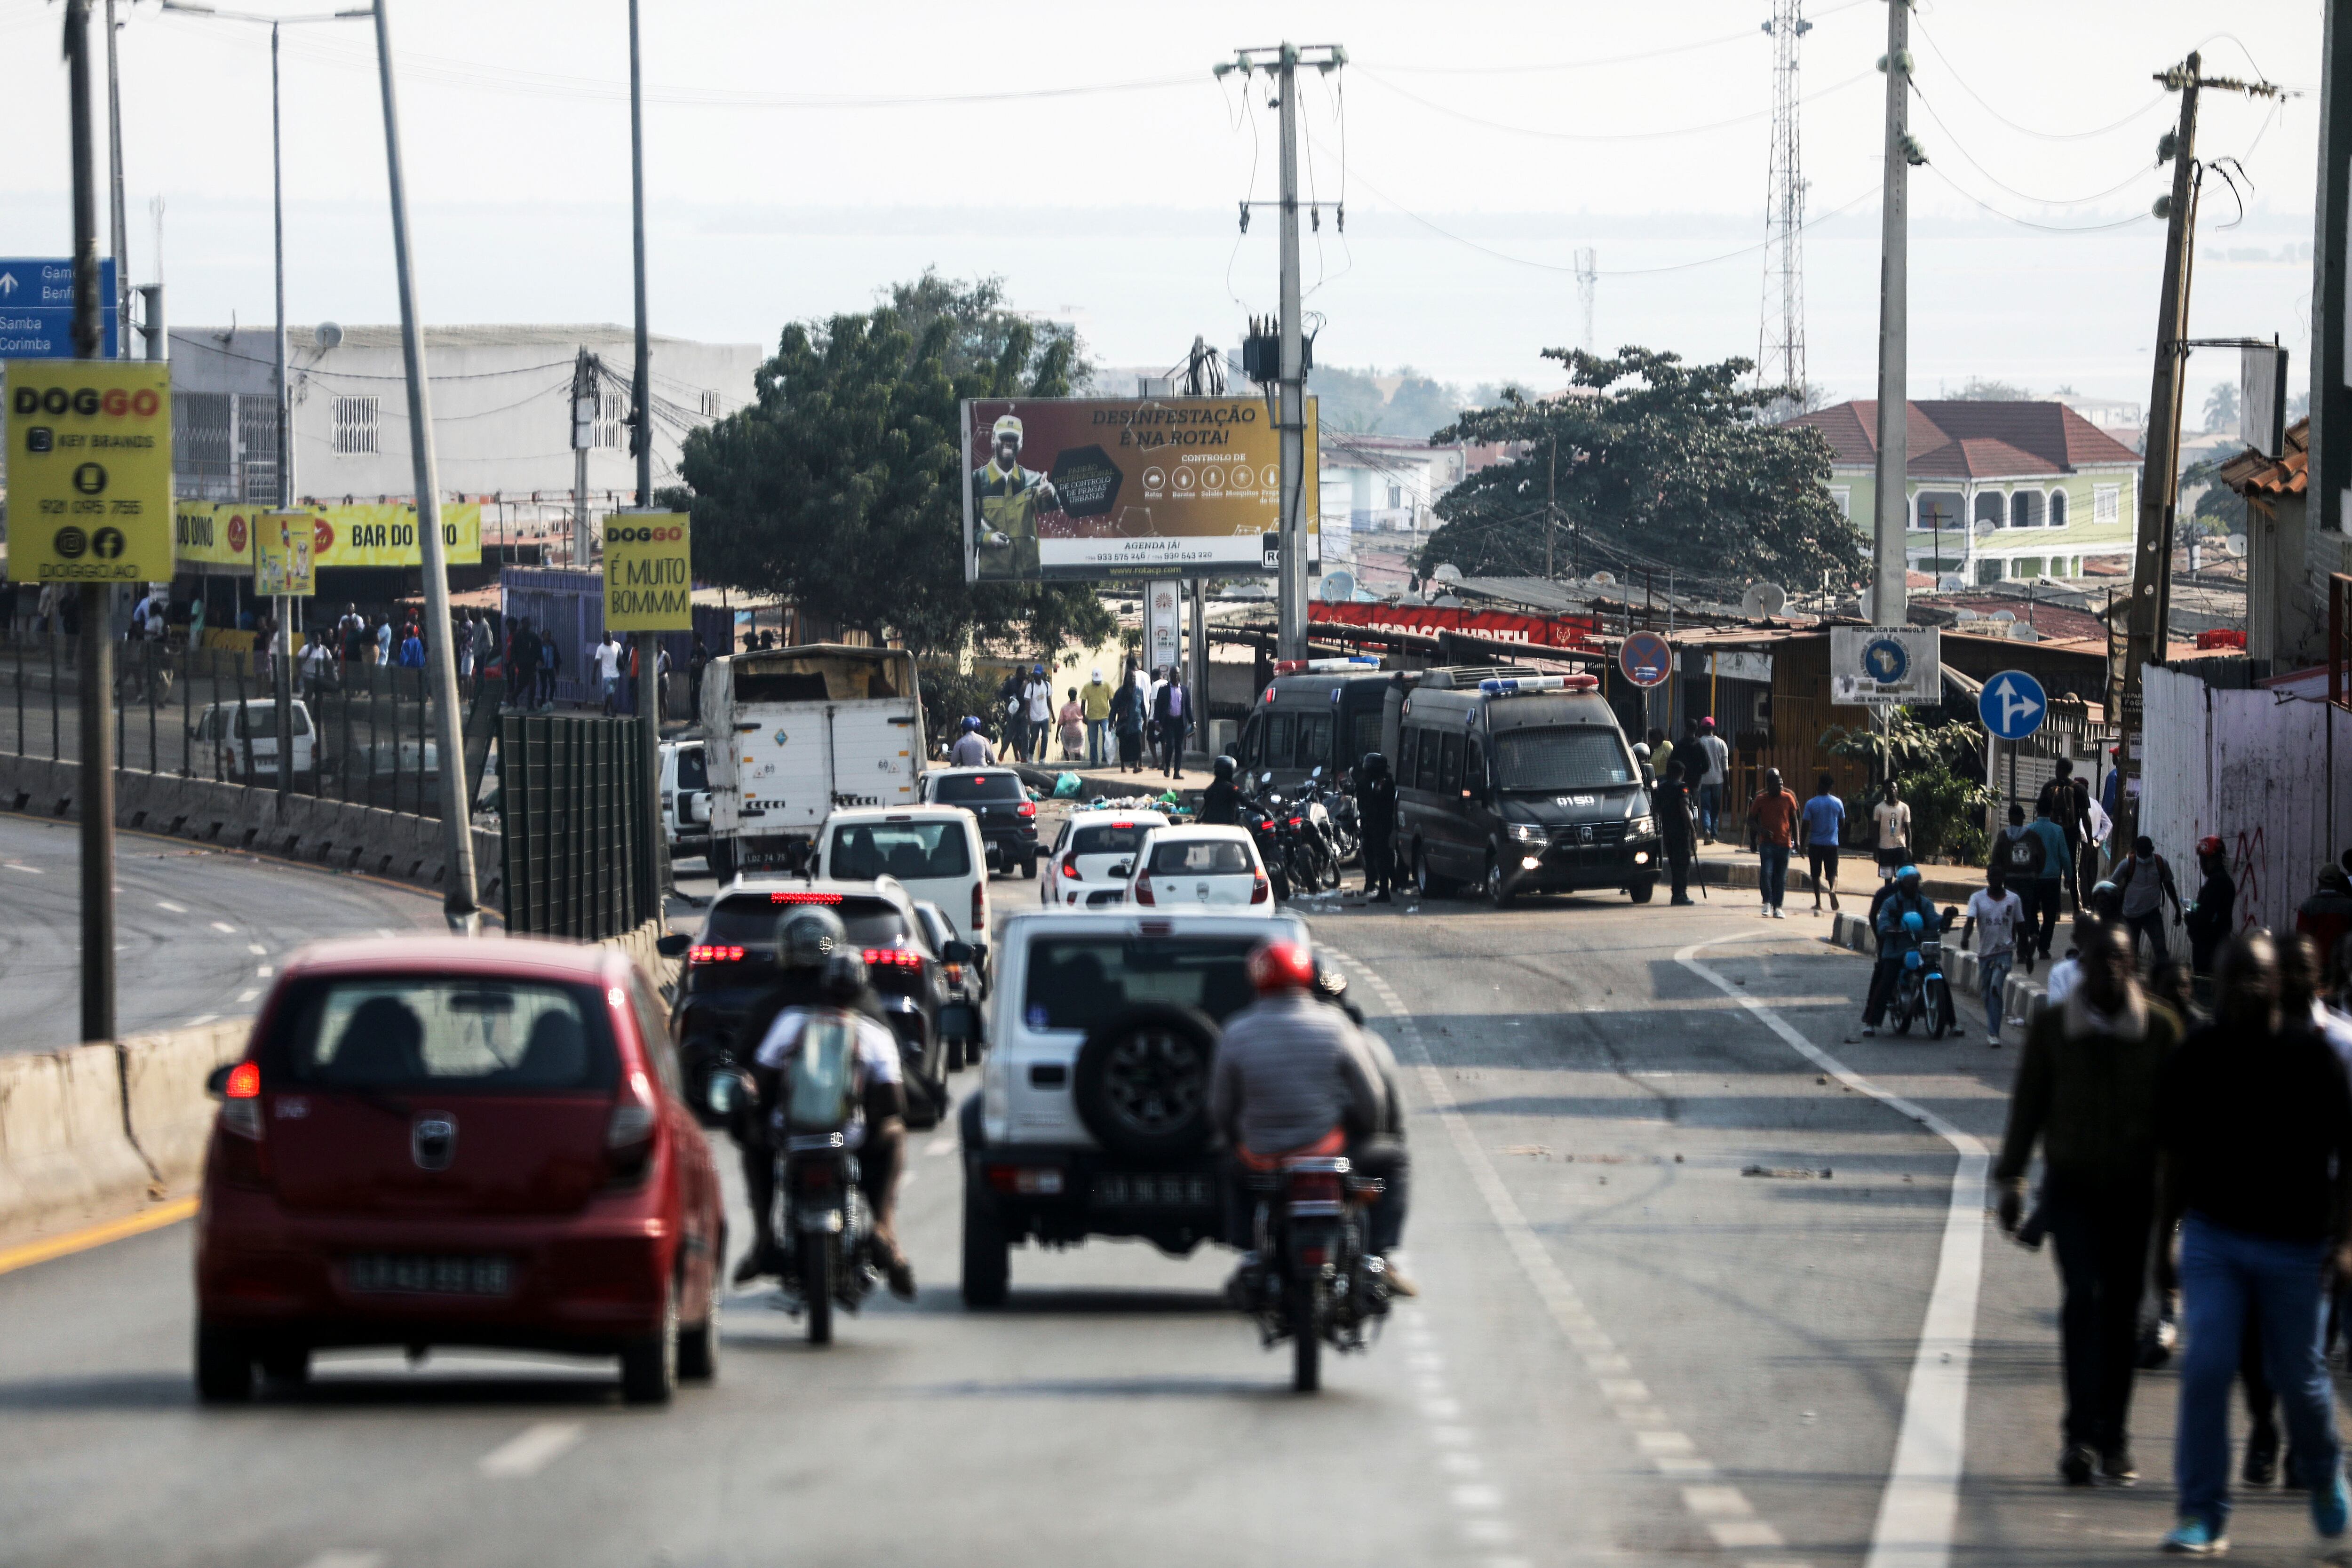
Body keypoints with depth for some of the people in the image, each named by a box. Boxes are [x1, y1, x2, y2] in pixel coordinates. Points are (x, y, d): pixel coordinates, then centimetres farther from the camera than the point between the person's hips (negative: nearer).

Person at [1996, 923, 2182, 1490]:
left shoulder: (2160, 1030, 2)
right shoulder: (2051, 1028, 2)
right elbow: (2027, 1105, 7)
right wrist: (2010, 1177, 5)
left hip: (2135, 1188, 1)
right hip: (2072, 1185, -1)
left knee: (2122, 1312, 5)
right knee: (2082, 1297, -16)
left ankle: (2112, 1440, 14)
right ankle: (2081, 1434, -19)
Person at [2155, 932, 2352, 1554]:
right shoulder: (2197, 1057, 1)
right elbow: (2175, 1156, 8)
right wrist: (2164, 1244, 7)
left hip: (2293, 1245, -1)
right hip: (2213, 1237, 1)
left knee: (2298, 1375, 8)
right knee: (2205, 1369, -10)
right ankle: (2203, 1515, -6)